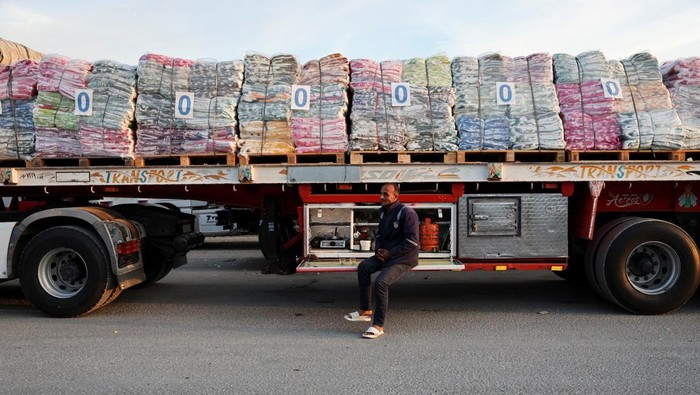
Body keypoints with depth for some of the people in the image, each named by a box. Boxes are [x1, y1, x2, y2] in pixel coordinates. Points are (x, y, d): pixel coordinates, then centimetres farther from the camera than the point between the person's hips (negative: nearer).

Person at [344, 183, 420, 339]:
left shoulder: (407, 213, -18)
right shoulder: (383, 211, 9)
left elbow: (412, 241, -22)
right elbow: (379, 233, 21)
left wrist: (390, 253, -19)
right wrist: (378, 249, 1)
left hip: (403, 258, -9)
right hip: (386, 254, 9)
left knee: (381, 281, -25)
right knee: (364, 267, -7)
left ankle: (378, 325, -14)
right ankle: (365, 311, 1)